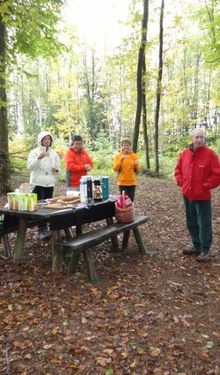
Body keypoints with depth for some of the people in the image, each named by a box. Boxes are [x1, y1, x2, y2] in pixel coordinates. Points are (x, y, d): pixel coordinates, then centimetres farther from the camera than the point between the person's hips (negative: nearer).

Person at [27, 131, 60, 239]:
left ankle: (43, 229, 16)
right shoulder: (35, 152, -2)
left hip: (49, 184, 5)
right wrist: (39, 158, -28)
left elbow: (58, 170, 14)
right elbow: (29, 166, -15)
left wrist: (56, 170, -9)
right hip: (38, 183, -4)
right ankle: (42, 229, -5)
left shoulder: (54, 153, 11)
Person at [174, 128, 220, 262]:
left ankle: (205, 250, 13)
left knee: (204, 224, 1)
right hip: (187, 195, 6)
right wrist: (181, 182, 3)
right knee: (191, 223, 15)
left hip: (202, 197, -6)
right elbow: (178, 170, 17)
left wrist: (205, 186, -13)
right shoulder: (185, 153, 6)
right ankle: (197, 246, 30)